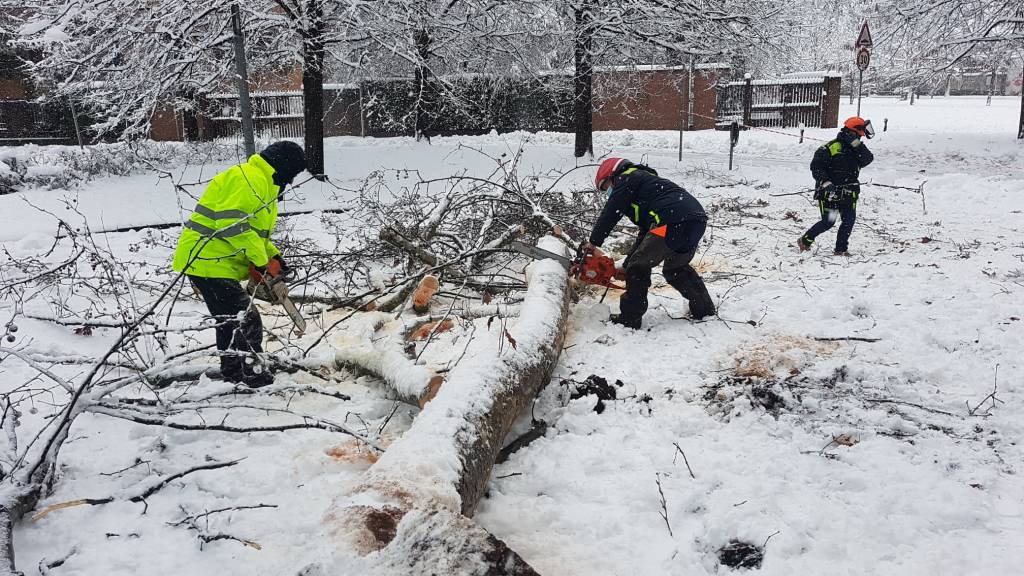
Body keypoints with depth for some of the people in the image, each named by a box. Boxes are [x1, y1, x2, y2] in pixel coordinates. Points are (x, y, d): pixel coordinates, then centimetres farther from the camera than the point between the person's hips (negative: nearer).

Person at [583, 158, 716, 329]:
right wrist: (626, 264, 34)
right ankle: (704, 308, 33)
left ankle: (629, 318, 5)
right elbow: (646, 232, 35)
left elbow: (610, 213, 1)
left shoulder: (627, 178, 11)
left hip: (674, 221, -9)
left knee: (639, 267, 2)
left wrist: (593, 242, 12)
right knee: (676, 268, 28)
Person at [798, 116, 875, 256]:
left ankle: (841, 249, 7)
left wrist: (857, 144, -21)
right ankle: (804, 241, 14)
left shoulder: (857, 149, 9)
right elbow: (815, 166, -12)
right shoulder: (831, 148, -10)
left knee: (849, 220, -5)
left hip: (848, 193, 6)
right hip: (829, 192, -6)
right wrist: (826, 182, -23)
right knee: (828, 222, -6)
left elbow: (868, 159, -11)